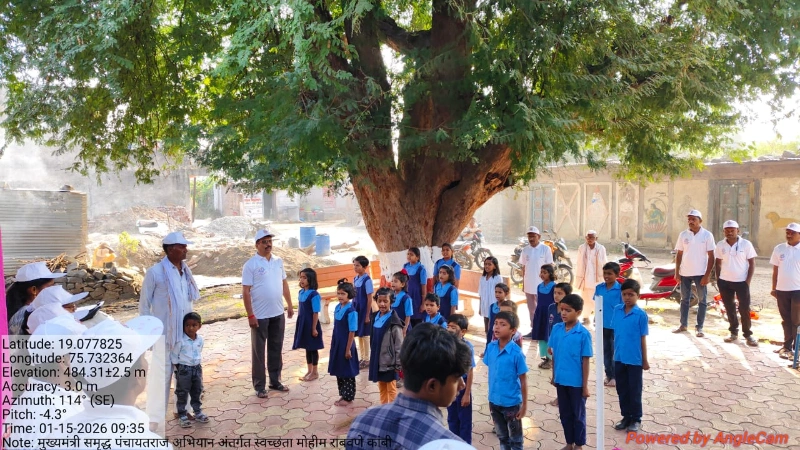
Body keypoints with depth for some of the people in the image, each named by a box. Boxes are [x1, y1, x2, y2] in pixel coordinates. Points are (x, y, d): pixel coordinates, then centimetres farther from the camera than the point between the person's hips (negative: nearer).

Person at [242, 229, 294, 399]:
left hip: (278, 314, 5)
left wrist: (290, 305, 12)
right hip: (259, 316, -5)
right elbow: (246, 291, -13)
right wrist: (250, 315, -16)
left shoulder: (278, 261, 6)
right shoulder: (250, 265, -11)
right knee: (258, 351, 6)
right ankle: (259, 386, 16)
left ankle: (275, 381, 28)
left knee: (276, 349, 15)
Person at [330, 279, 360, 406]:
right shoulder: (337, 308, 4)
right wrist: (333, 343, 13)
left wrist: (348, 349, -16)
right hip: (336, 344, 8)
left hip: (346, 345, -8)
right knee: (339, 371, 16)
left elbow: (352, 332, -17)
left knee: (348, 372, 5)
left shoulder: (351, 311, -18)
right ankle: (343, 394, 30)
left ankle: (348, 397, 18)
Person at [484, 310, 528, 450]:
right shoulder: (491, 347, -6)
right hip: (494, 401, 5)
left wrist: (524, 405, -9)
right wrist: (490, 398, 11)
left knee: (515, 439, 14)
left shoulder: (516, 353, -20)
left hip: (512, 403, -5)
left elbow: (523, 381, -12)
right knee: (502, 437, 22)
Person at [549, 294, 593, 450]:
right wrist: (554, 376, 11)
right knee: (565, 414, 17)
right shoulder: (556, 329, -3)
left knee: (578, 414, 13)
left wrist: (585, 385, -8)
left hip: (576, 382, -4)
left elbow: (585, 361, -11)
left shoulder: (583, 334, -16)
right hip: (561, 380, 5)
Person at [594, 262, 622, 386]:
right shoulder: (599, 288, -1)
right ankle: (608, 375, 27)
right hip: (603, 325, 5)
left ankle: (615, 376, 20)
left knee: (615, 351, 7)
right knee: (606, 350, 15)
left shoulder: (620, 289, -14)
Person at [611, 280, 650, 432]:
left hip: (635, 359, -4)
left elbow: (643, 338, -7)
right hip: (619, 358, 4)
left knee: (634, 390, 8)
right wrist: (614, 353, 10)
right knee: (621, 389, 14)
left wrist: (645, 360, -3)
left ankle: (636, 419, 24)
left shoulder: (641, 315, -12)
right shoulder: (617, 310, -1)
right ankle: (626, 416, 29)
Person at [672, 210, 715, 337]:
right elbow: (679, 254, 7)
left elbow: (711, 256, -4)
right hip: (685, 273, 3)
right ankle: (683, 325, 20)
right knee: (684, 299, 10)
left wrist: (707, 274, -11)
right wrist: (676, 272, 2)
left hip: (701, 273, -3)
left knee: (702, 301, 3)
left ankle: (699, 327, 11)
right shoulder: (683, 235, 3)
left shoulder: (707, 235, -4)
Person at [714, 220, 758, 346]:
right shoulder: (720, 245, 1)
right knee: (729, 308, 10)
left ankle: (748, 335, 12)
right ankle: (734, 333, 22)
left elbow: (752, 263, -3)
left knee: (744, 309, 0)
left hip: (742, 282, -3)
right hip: (725, 282, 3)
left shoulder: (746, 244, -7)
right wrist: (718, 279, 4)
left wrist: (748, 281, -9)